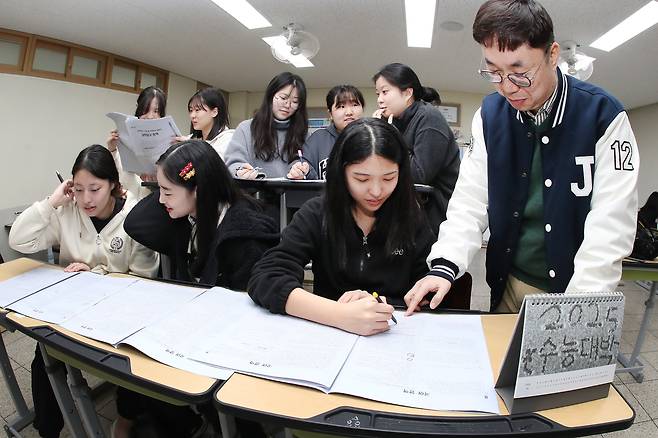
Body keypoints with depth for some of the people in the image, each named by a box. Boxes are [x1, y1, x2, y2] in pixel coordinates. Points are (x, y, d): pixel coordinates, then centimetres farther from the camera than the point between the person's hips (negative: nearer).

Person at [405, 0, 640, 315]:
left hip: (578, 291, -2)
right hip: (509, 286, 3)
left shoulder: (603, 115, -14)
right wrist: (444, 266, -21)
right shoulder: (489, 114, -5)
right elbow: (471, 200, -7)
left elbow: (611, 224, -18)